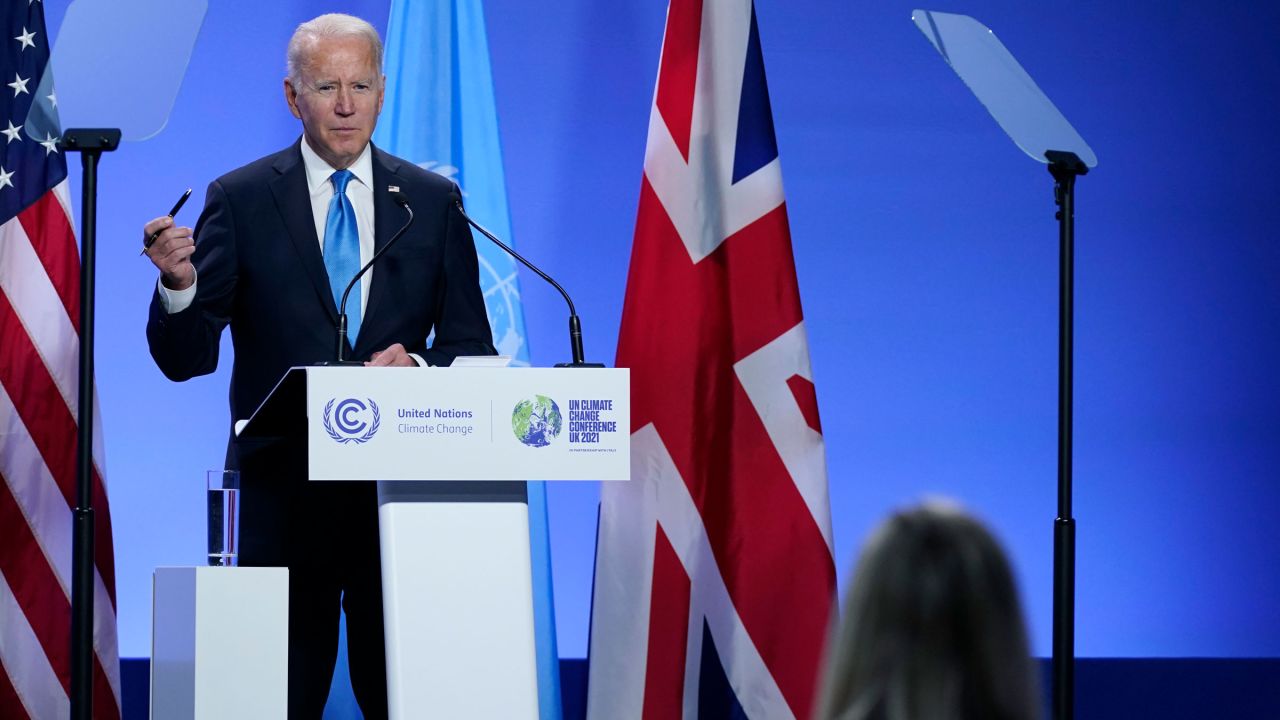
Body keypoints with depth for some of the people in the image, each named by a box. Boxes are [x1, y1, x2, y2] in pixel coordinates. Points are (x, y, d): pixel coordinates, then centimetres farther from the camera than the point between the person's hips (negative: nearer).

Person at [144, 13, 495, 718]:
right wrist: (179, 284, -22)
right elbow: (185, 359, -2)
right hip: (283, 492, -1)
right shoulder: (239, 200, 3)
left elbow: (473, 349, 11)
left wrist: (419, 365, -11)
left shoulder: (434, 202, 9)